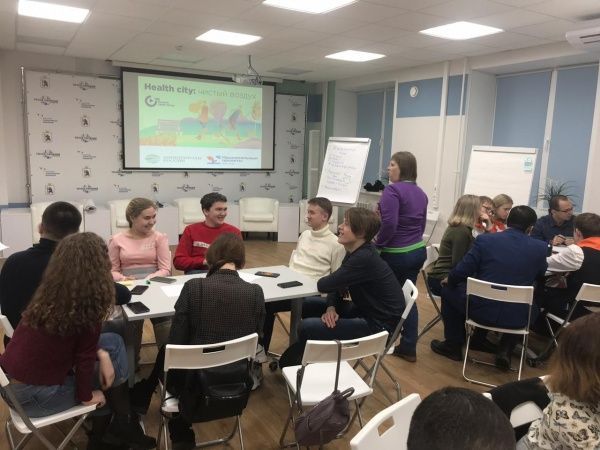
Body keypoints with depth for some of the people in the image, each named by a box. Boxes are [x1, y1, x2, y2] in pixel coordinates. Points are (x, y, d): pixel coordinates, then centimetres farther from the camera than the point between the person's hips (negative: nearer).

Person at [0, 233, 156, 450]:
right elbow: (85, 357, -13)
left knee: (113, 342, 11)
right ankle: (121, 430, 31)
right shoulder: (89, 300, -21)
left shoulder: (51, 290, 1)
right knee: (117, 363, 9)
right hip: (32, 394, -7)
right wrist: (86, 396, 1)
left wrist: (101, 353, 1)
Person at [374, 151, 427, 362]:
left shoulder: (392, 190, -16)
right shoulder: (420, 193, 10)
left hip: (396, 254, -8)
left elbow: (389, 224, -24)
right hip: (417, 250, 8)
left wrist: (377, 244, -10)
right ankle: (408, 347, 19)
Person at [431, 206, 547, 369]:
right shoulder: (540, 247, -3)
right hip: (518, 316, 2)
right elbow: (541, 275, 17)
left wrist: (449, 280, 15)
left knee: (448, 289, 24)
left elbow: (461, 272, -7)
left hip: (482, 309, -2)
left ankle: (453, 345, 30)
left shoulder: (485, 239, -10)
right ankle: (506, 348, 21)